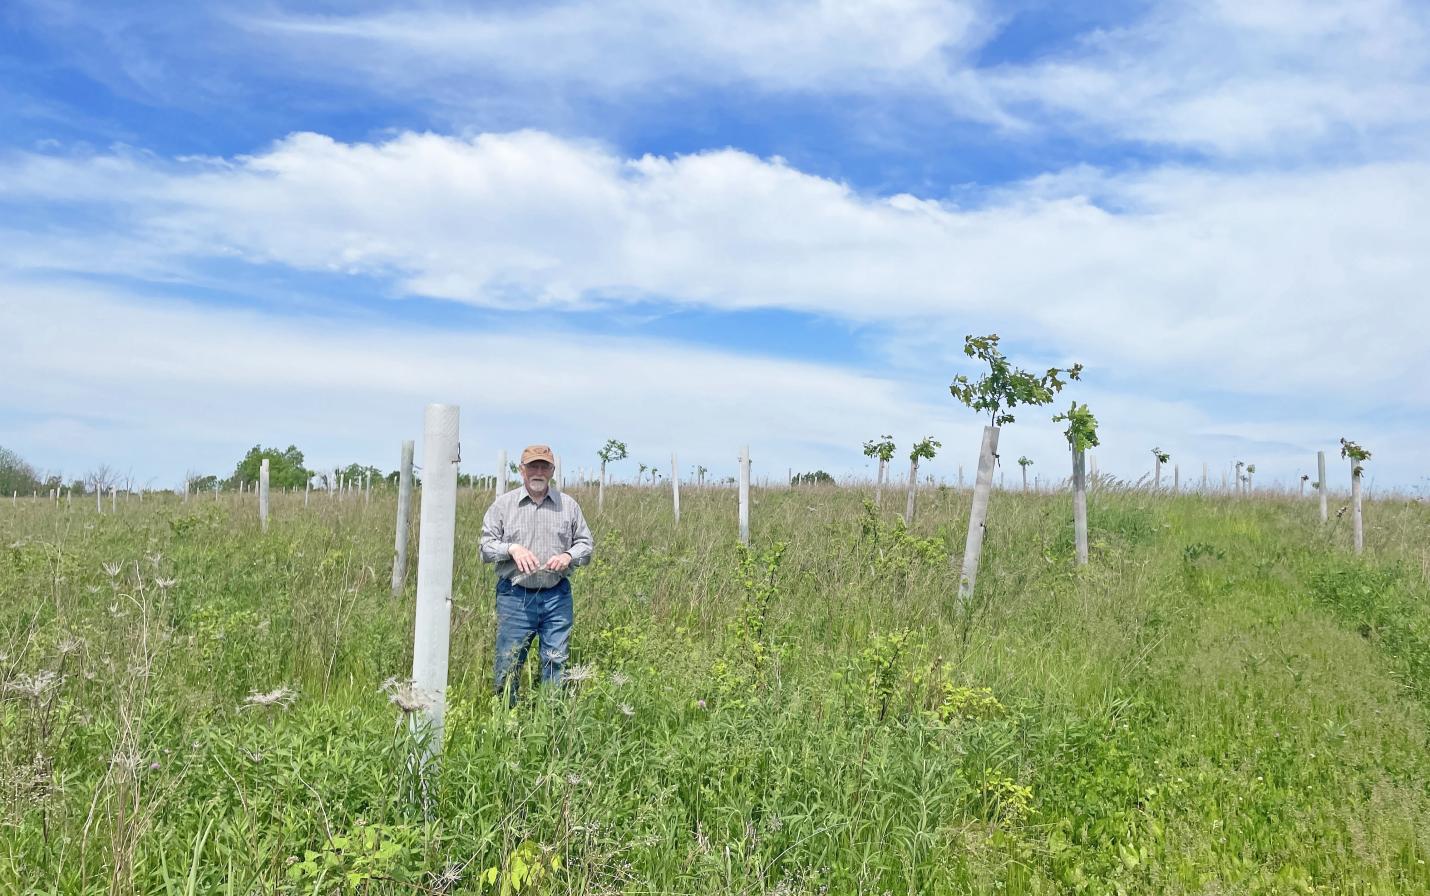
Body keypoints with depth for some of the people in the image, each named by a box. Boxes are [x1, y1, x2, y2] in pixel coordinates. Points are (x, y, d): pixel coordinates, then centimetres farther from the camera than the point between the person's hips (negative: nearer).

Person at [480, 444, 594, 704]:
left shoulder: (568, 505, 9)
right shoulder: (502, 504, 5)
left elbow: (586, 543, 12)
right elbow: (486, 546, 3)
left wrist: (568, 556, -9)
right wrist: (512, 549, -16)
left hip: (557, 595, 1)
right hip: (515, 595, -1)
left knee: (557, 662, 5)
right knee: (508, 663, 3)